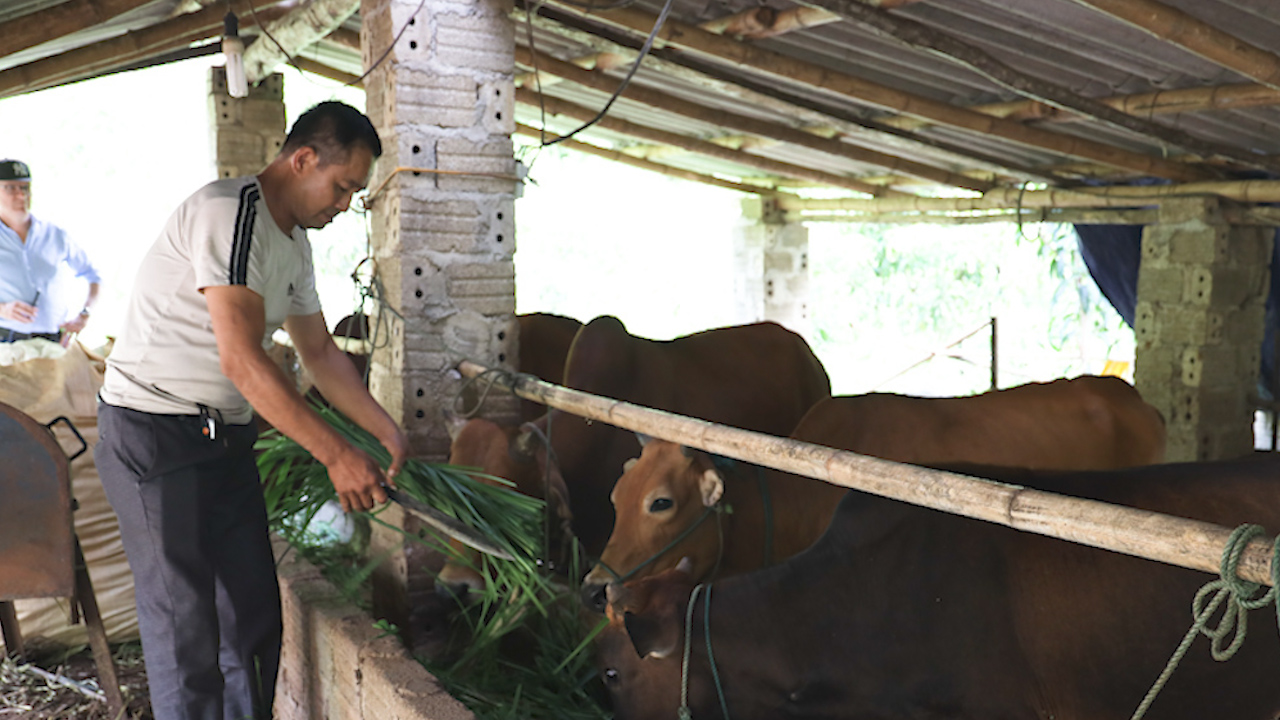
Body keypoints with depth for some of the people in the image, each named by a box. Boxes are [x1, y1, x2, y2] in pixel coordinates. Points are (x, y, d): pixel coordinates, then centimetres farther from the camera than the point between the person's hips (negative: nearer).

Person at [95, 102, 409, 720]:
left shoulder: (294, 242, 11)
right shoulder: (227, 211, -19)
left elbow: (320, 353, 16)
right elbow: (242, 360, -27)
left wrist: (389, 434, 9)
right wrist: (337, 455, -26)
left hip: (226, 436, 9)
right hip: (153, 435, -9)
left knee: (254, 613, 11)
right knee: (185, 626, -3)